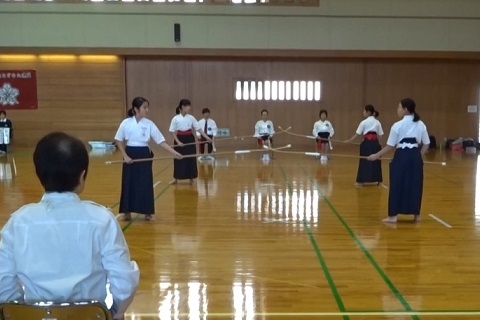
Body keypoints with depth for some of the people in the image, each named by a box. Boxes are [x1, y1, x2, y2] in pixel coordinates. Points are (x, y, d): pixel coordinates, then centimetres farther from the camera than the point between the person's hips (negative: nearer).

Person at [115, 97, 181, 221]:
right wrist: (125, 156, -7)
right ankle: (127, 212, 19)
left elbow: (161, 141, -5)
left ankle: (147, 212, 18)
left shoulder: (149, 124, -4)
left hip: (144, 155, 1)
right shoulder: (126, 123, -6)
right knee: (129, 183, 5)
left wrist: (174, 152, -15)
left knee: (145, 184, 4)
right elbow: (119, 141, 2)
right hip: (130, 155, 0)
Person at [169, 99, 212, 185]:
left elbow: (199, 129, -2)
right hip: (179, 140, -2)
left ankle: (191, 179, 17)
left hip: (190, 140, 2)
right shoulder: (175, 119, -7)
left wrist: (207, 138, -10)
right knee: (179, 159, 5)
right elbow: (173, 132, -3)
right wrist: (178, 141, -15)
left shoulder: (191, 118, -1)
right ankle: (175, 178, 21)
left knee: (191, 159, 4)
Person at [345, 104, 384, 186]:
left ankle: (361, 181, 5)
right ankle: (377, 180, 20)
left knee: (364, 161, 2)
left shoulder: (364, 122, -5)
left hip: (367, 144, -4)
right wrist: (375, 142, 15)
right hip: (375, 143, 4)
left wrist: (348, 141, 3)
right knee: (375, 161, 13)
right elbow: (379, 135, 7)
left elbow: (357, 134, -4)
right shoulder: (377, 122, 8)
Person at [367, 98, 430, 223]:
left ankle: (393, 216, 5)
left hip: (402, 156, -5)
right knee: (415, 185, 14)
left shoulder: (398, 125, -8)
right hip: (415, 157, 5)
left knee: (397, 185, 2)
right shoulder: (421, 125, 7)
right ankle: (416, 215, 22)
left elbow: (390, 146, -7)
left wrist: (376, 155, 3)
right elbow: (426, 144, 11)